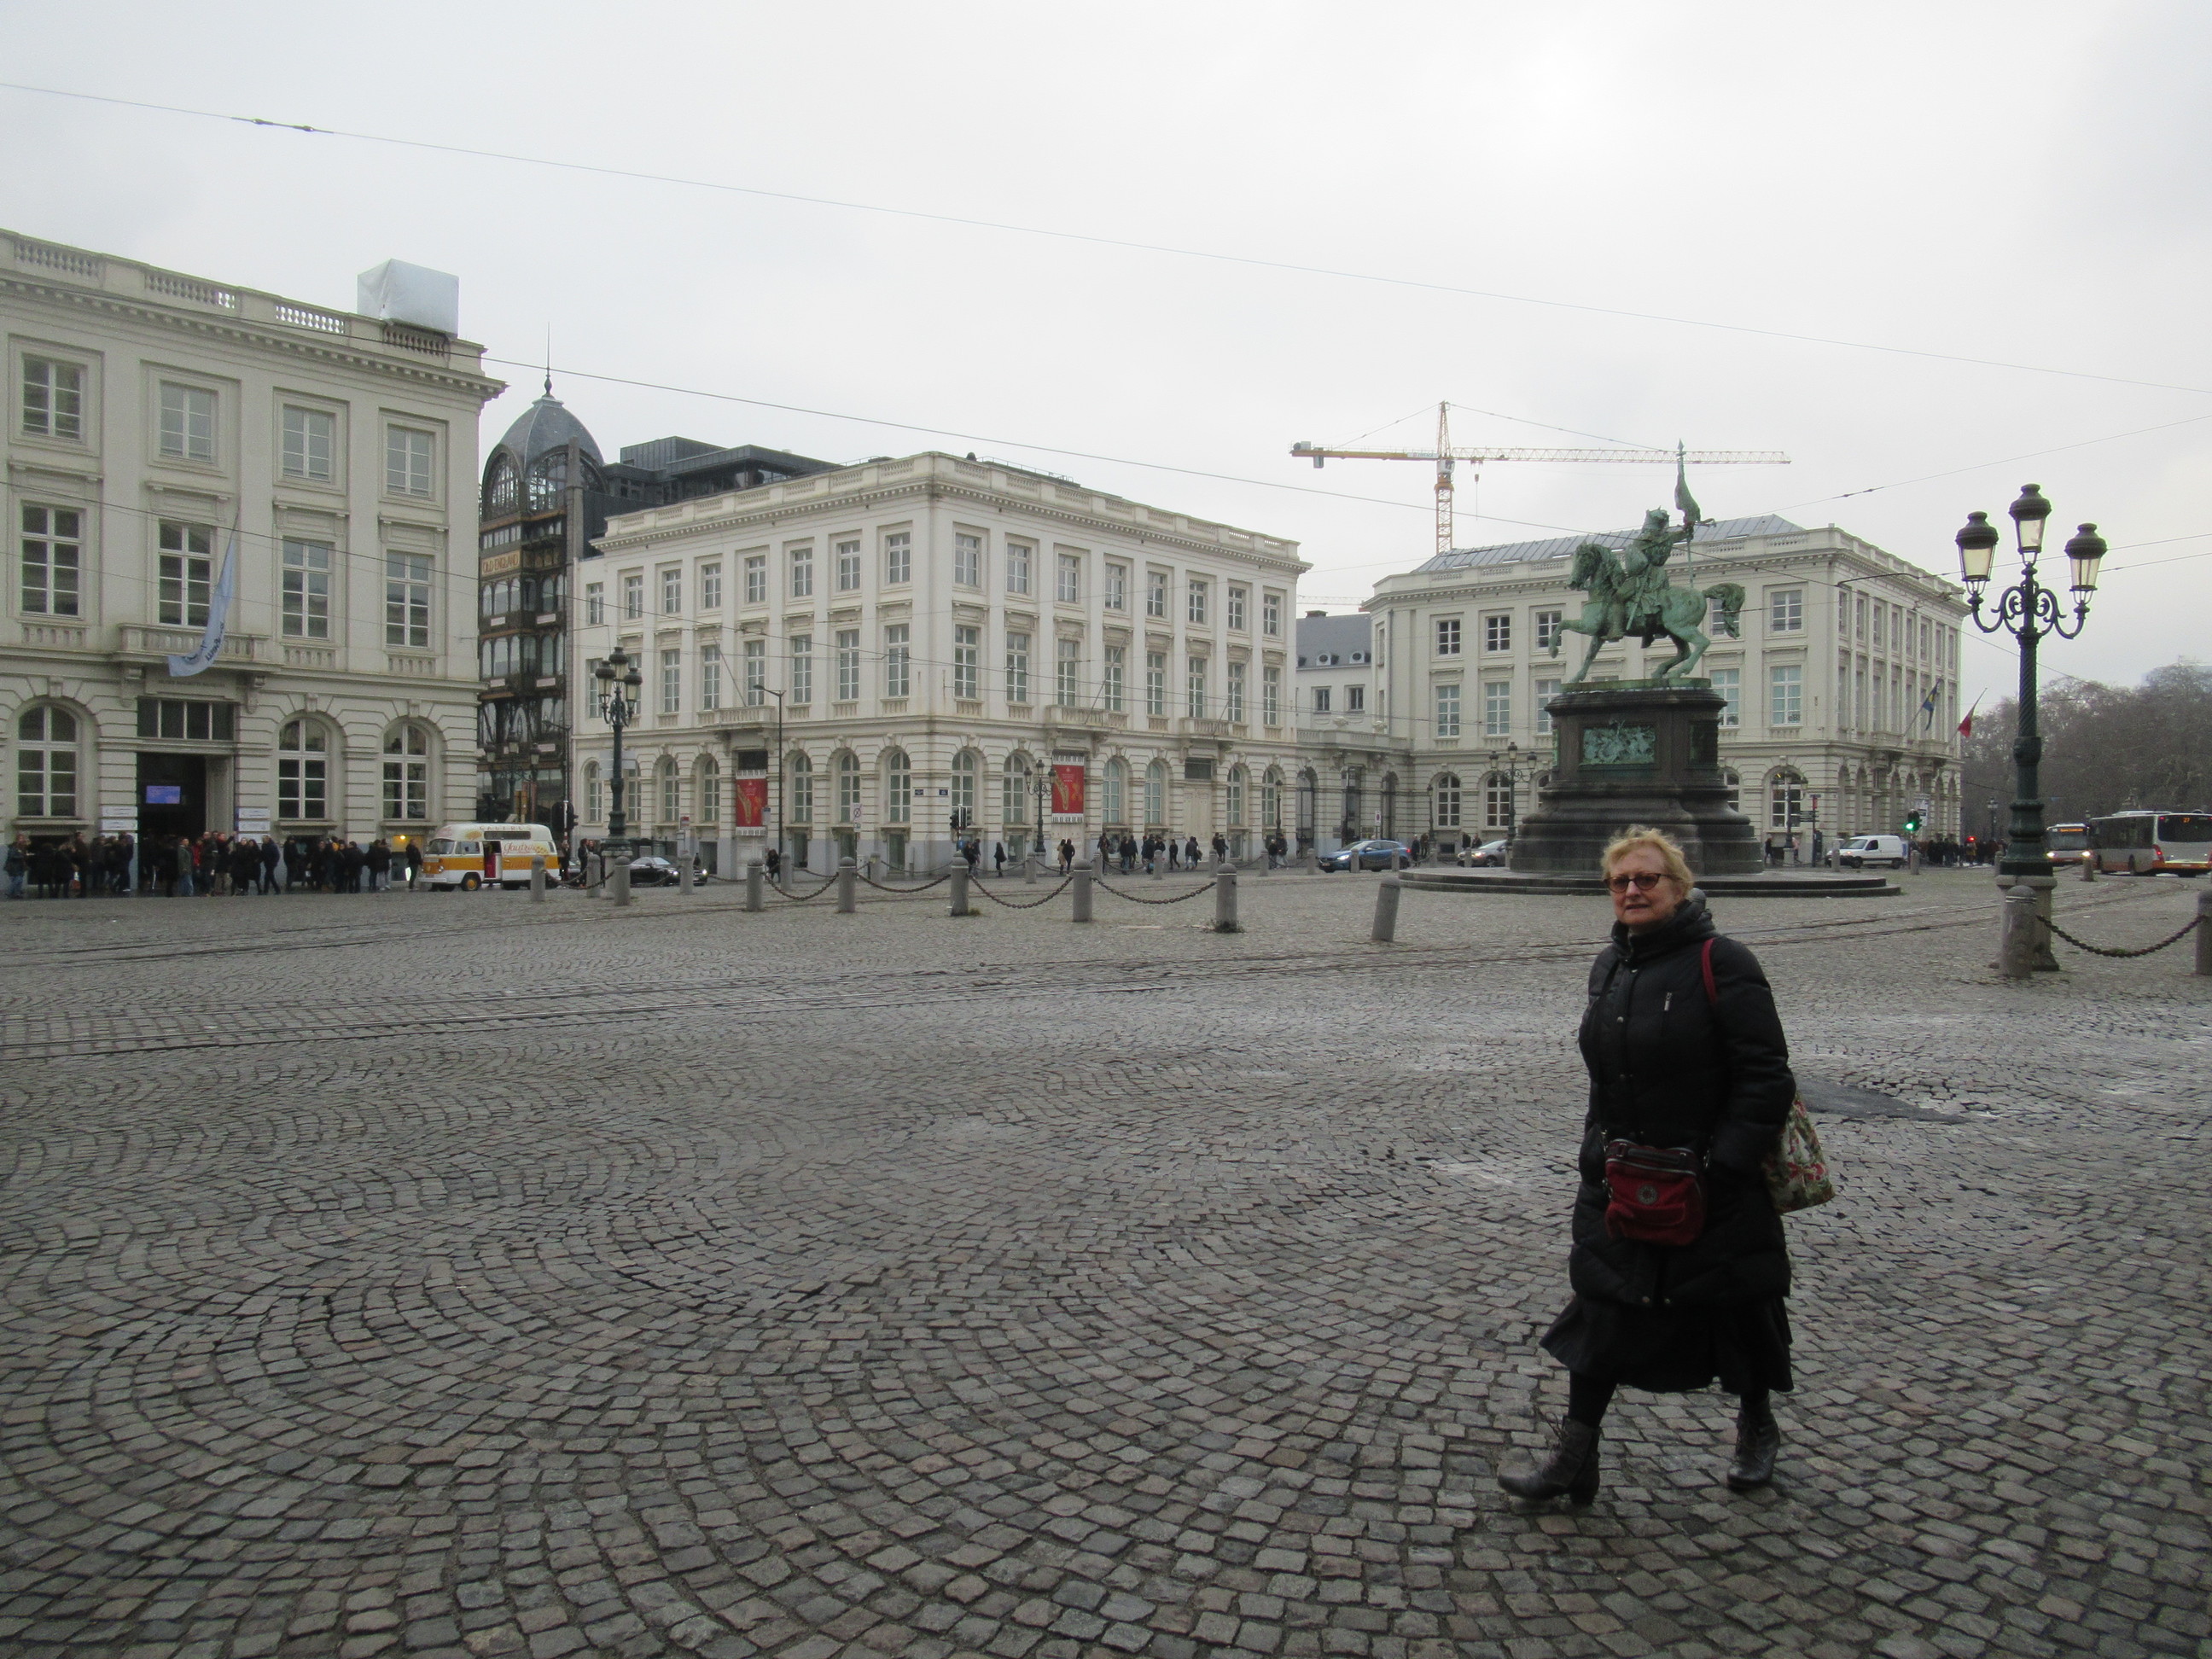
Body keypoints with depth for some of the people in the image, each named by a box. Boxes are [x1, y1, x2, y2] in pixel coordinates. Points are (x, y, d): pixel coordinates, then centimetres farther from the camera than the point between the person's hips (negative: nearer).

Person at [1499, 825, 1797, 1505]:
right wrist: (1603, 1161, 4)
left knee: (1736, 1308, 15)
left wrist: (1715, 1169, -19)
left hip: (1715, 1190, -5)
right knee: (1602, 1308, 5)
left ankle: (1757, 1425, 42)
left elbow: (1766, 1081, -16)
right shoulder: (1609, 967, 6)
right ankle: (1574, 1458, 13)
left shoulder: (1721, 963, -15)